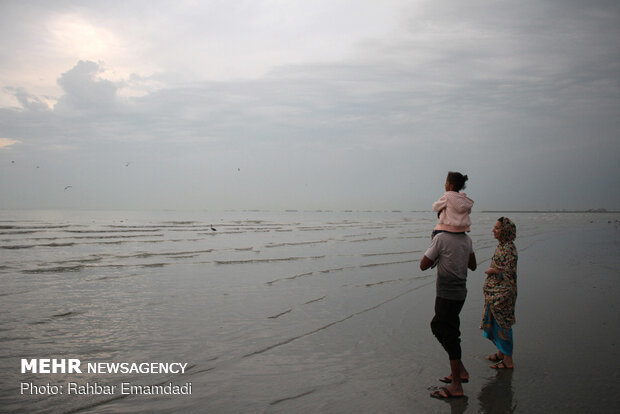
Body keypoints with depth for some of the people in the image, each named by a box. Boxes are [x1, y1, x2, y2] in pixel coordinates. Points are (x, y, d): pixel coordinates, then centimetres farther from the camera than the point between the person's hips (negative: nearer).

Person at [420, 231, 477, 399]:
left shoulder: (441, 238, -17)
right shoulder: (466, 239, 6)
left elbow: (423, 265, -10)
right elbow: (473, 266, 17)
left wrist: (434, 250, 4)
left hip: (447, 295, -9)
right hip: (460, 292, 9)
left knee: (449, 336, -3)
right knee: (437, 326, 21)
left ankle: (456, 386, 3)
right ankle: (460, 371, 26)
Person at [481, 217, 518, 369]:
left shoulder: (509, 249, -20)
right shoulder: (501, 245, 9)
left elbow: (509, 273, -22)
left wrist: (493, 271, -12)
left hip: (503, 293, -10)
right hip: (494, 292, 10)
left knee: (502, 325, 0)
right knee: (492, 323, 19)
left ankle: (508, 361, 13)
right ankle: (501, 353, 36)